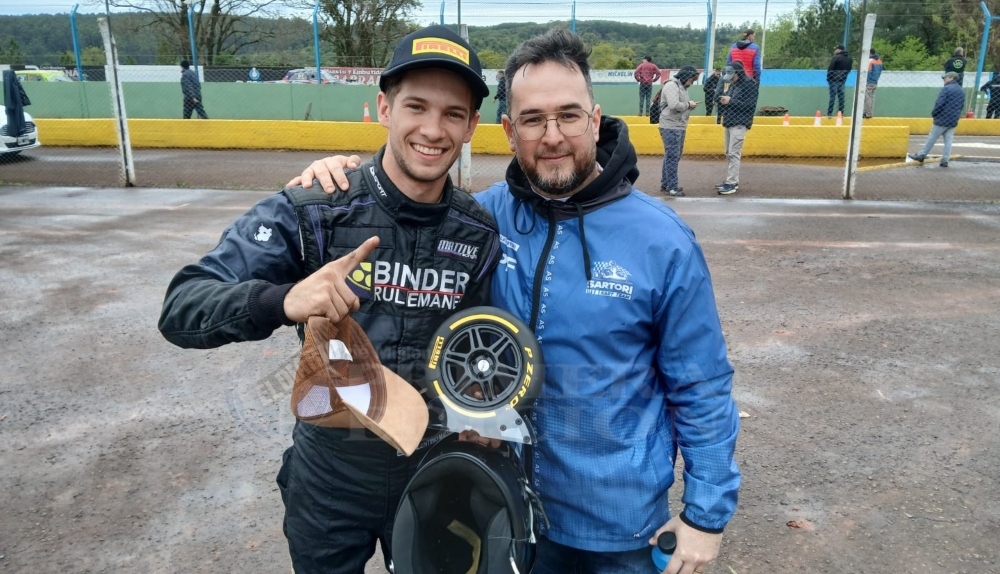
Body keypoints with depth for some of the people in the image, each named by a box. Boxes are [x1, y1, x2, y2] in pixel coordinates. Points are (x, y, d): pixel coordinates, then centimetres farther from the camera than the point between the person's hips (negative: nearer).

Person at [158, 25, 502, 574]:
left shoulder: (480, 234, -9)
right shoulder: (310, 213, -18)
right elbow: (181, 309, -22)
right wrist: (282, 301, -40)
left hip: (433, 477, 2)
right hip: (329, 477, -1)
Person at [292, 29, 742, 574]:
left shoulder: (661, 240, -17)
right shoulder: (486, 215, -11)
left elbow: (701, 388, -10)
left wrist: (707, 512, -6)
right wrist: (345, 181, -12)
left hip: (619, 517, -2)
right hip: (506, 502, 2)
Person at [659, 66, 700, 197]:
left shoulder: (681, 86, 18)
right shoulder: (671, 85, -13)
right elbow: (674, 105, -25)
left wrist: (689, 105, 2)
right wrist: (688, 104, -12)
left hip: (679, 127, 10)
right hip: (671, 127, -10)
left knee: (674, 157, 14)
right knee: (672, 157, -8)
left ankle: (665, 184, 21)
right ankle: (671, 188, -4)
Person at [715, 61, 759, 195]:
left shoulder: (749, 84, -9)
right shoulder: (732, 84, 15)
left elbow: (750, 105, -17)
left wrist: (730, 101, -19)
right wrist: (723, 100, -2)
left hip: (739, 124, -9)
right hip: (728, 122, 9)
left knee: (734, 154, -11)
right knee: (729, 154, 12)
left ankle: (731, 184, -11)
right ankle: (732, 181, 20)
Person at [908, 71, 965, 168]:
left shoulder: (946, 89, -11)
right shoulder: (961, 91, 14)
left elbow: (939, 104, -17)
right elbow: (962, 106, 17)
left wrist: (933, 113, -5)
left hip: (942, 119, -7)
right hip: (954, 120, 7)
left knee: (932, 138, 1)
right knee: (948, 140, 5)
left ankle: (921, 155, 10)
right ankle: (945, 160, 3)